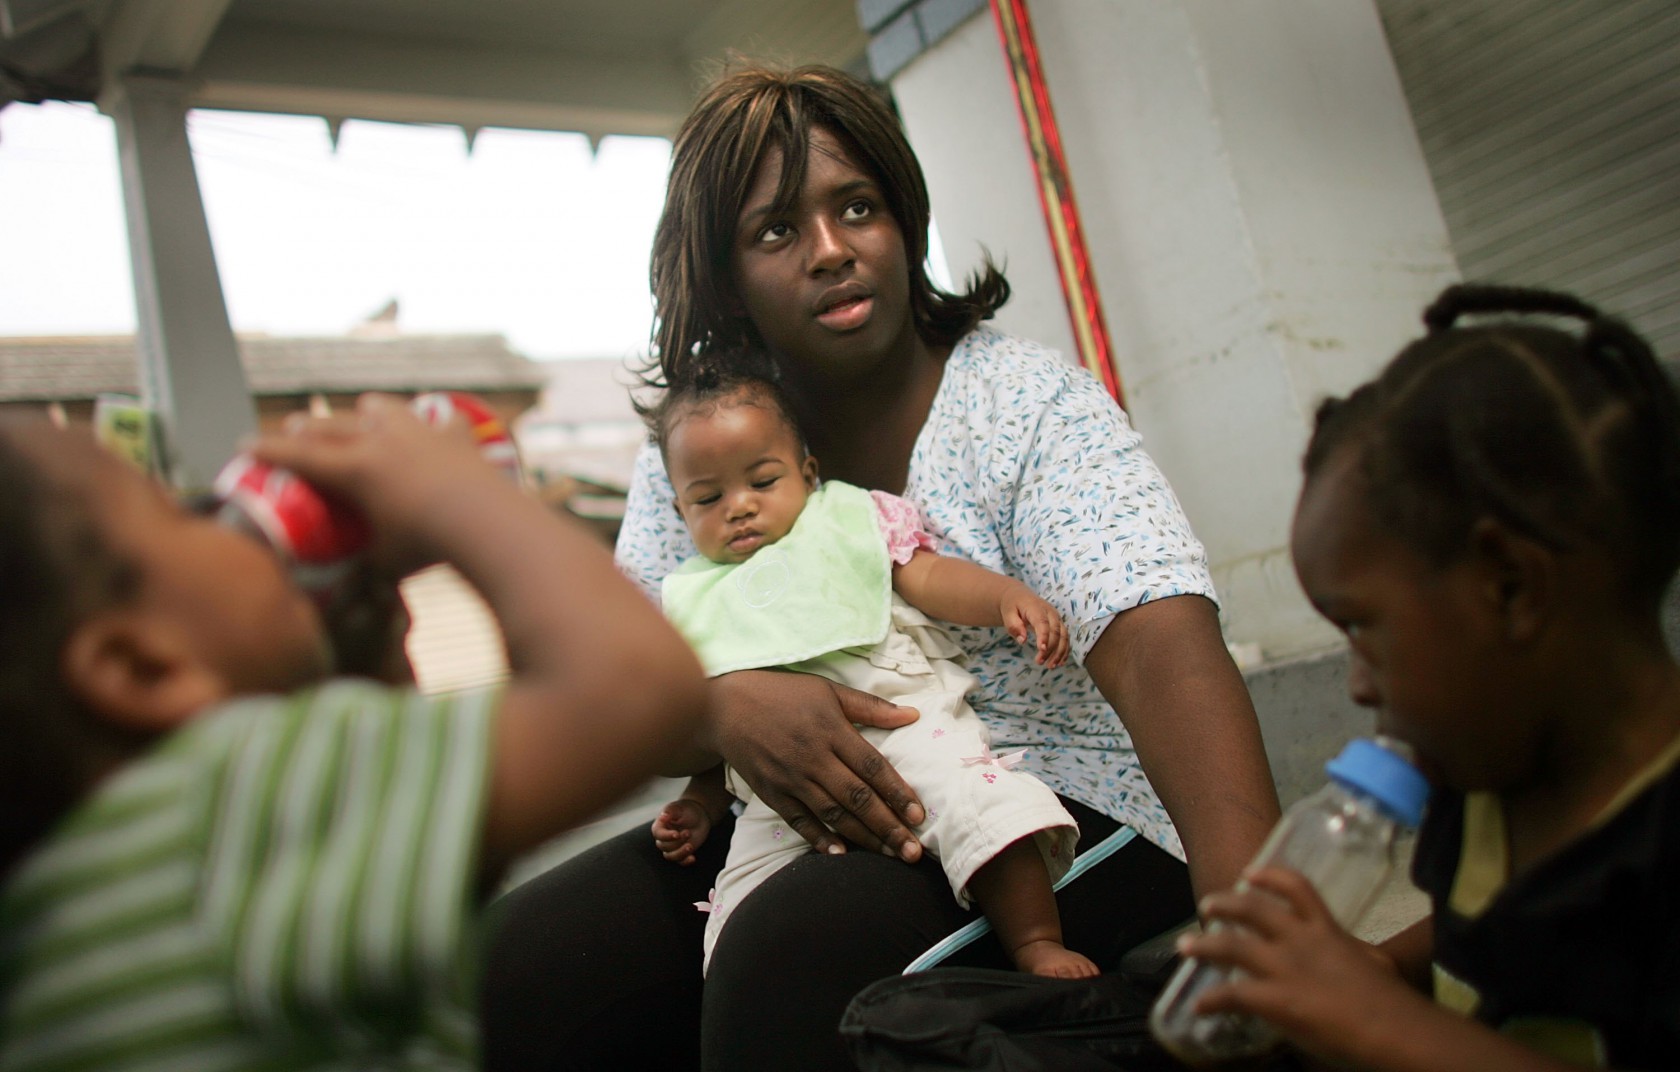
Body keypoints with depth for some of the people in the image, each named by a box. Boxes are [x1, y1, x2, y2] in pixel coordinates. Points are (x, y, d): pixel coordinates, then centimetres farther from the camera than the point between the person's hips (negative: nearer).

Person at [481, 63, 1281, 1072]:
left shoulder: (1034, 407, -9)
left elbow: (1162, 649, -24)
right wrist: (724, 708, -24)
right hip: (804, 832, 5)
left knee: (793, 952, -34)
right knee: (513, 971, -14)